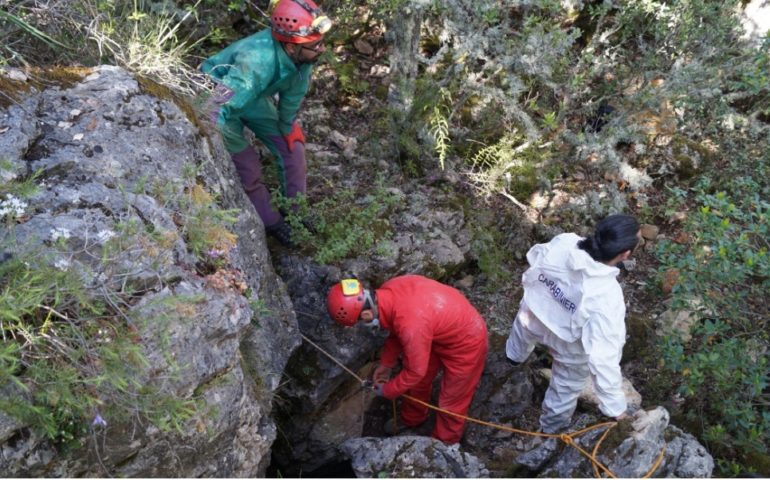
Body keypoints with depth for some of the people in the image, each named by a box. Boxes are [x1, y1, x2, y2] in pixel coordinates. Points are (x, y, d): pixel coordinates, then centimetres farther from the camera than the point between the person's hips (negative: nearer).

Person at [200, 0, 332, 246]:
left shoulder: (301, 54, -25)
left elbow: (294, 91, -4)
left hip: (254, 95, 6)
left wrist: (287, 126, 8)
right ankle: (271, 223, 16)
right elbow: (218, 108, -46)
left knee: (292, 146, 4)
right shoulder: (257, 62, -46)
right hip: (217, 96, -6)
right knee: (248, 166, -7)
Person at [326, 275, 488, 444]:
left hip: (465, 343, -8)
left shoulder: (411, 325, -42)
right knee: (418, 382, 24)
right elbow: (396, 331, 4)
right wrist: (386, 363, 12)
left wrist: (388, 390, -6)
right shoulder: (388, 290, -18)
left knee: (450, 400, 12)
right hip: (440, 333, 8)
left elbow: (416, 371, -24)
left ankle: (443, 443, 38)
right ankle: (411, 420, 51)